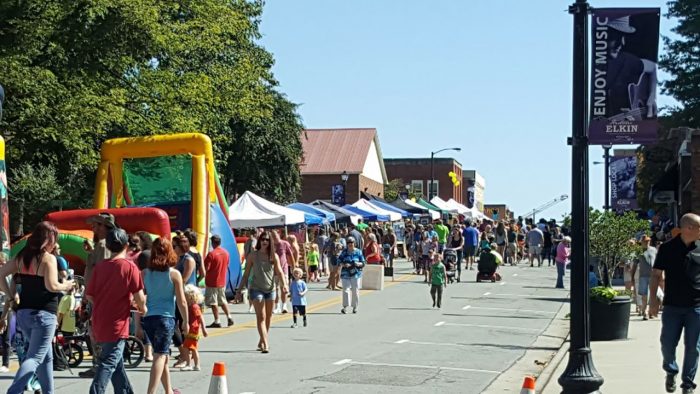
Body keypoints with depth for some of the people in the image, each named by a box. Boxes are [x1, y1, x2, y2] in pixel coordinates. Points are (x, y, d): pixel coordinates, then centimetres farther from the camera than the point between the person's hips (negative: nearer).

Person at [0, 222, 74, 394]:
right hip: (43, 314, -8)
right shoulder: (48, 258, -11)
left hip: (23, 313, 8)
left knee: (46, 356, 19)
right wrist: (65, 286, -2)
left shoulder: (22, 257, 11)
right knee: (34, 357, -7)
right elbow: (51, 286, -20)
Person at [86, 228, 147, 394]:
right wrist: (142, 307, 7)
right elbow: (139, 296, -13)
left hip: (99, 323, 6)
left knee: (116, 362, 20)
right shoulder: (129, 266, -10)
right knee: (108, 364, -6)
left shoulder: (100, 267, 4)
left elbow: (89, 295, 5)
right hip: (116, 324, -6)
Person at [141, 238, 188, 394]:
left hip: (148, 318, 4)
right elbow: (181, 302, -4)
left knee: (163, 355, 20)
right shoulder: (174, 274, -5)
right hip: (166, 318, -4)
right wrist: (186, 322, 9)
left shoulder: (145, 273, 3)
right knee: (160, 356, -7)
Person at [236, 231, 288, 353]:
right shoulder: (253, 256, -1)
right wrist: (239, 289, 3)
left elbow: (279, 272, -3)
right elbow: (246, 274, 4)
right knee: (261, 317, -11)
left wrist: (284, 284, -20)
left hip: (270, 289, 3)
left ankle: (262, 342, 27)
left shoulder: (274, 256, 3)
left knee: (268, 317, 12)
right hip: (256, 289, -3)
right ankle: (265, 344, -19)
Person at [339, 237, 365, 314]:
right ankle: (345, 306, -8)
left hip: (356, 274, 0)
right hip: (345, 273, 0)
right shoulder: (344, 252, 5)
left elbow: (363, 263, 7)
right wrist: (344, 265, -15)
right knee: (346, 290, -9)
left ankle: (355, 307, 14)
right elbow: (339, 262, 5)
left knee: (355, 290, 2)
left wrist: (358, 264, -15)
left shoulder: (358, 252, 5)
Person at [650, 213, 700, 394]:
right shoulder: (667, 248, -3)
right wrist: (653, 300, -6)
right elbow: (656, 274, 1)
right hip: (672, 305, -1)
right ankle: (671, 372, 28)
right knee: (667, 344, 0)